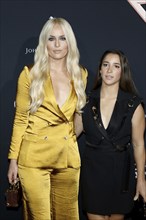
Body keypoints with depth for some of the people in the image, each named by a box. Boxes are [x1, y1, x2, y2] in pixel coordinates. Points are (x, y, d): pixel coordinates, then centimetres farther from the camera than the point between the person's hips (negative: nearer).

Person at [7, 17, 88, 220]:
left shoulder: (81, 74, 7)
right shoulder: (30, 74, -3)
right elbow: (20, 119, 0)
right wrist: (13, 159, -2)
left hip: (68, 157, 3)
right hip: (34, 157, -3)